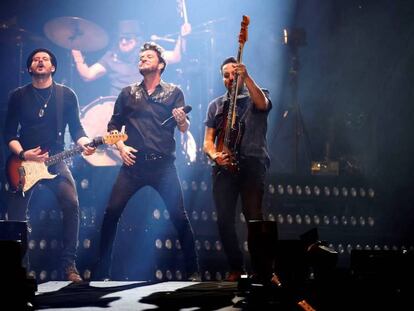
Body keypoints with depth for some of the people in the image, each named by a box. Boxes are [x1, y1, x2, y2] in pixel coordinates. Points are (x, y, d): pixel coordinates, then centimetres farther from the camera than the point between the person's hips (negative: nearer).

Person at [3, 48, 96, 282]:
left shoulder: (66, 95, 5)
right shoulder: (18, 96, 5)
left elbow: (76, 128, 2)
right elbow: (9, 133, 3)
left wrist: (84, 143, -20)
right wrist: (22, 154, -14)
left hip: (55, 160, -1)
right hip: (24, 162, 1)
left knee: (71, 204, -22)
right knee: (16, 213, -2)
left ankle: (69, 264, -15)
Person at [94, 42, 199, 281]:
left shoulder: (174, 92, 9)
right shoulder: (128, 93, 15)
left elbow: (185, 129, 0)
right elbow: (113, 126, 18)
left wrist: (182, 120, -23)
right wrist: (121, 146, 0)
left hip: (163, 165, -1)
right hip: (133, 164, 2)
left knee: (179, 216, -6)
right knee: (111, 213, -10)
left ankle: (193, 271, 6)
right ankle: (102, 272, -1)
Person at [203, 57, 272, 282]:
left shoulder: (255, 99, 10)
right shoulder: (215, 106, 19)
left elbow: (262, 103, -17)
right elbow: (208, 141, 15)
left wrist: (246, 77, -31)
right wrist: (215, 156, -8)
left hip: (252, 164, -3)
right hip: (224, 167, 3)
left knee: (254, 217, -15)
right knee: (224, 219, -5)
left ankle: (261, 268, -8)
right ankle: (235, 268, 9)